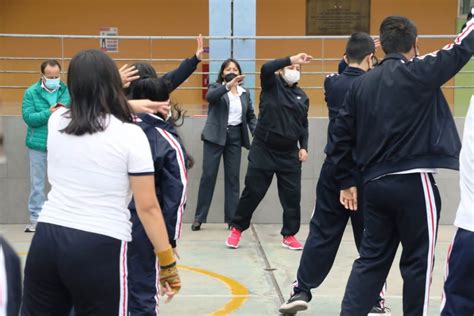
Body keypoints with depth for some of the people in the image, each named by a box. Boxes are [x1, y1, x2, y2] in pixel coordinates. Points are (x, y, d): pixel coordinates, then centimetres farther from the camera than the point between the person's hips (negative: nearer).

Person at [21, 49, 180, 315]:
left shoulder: (56, 122, 7)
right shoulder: (131, 134, -8)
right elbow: (148, 207, -8)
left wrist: (135, 105, 42)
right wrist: (168, 263, -1)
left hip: (47, 239, 5)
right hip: (100, 248, -5)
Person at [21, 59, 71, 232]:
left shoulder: (68, 91, -1)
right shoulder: (31, 93, -4)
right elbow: (28, 117, -12)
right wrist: (49, 113, -23)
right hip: (38, 144, -1)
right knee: (37, 184, 7)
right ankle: (35, 219, 16)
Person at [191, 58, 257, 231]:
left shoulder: (245, 93, 12)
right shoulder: (216, 87, 1)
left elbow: (251, 116, 13)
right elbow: (210, 96, -22)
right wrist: (228, 86, -37)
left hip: (235, 137, 3)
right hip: (215, 136, -3)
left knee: (233, 177, 5)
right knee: (208, 175, -3)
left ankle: (232, 218, 10)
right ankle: (199, 217, 5)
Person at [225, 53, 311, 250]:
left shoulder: (301, 95, 11)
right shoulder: (272, 84, -1)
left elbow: (303, 124, 16)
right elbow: (266, 69, -24)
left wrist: (304, 147, 4)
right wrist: (291, 59, -29)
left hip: (289, 153, 4)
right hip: (263, 150, -4)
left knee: (292, 195, 3)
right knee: (252, 192, 2)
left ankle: (289, 235, 16)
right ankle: (237, 229, 19)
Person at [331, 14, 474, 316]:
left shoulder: (361, 84, 8)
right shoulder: (421, 72, -7)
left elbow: (342, 134, 9)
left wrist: (346, 181, 16)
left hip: (375, 184, 5)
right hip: (414, 184, -5)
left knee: (372, 258, 13)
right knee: (417, 263, 7)